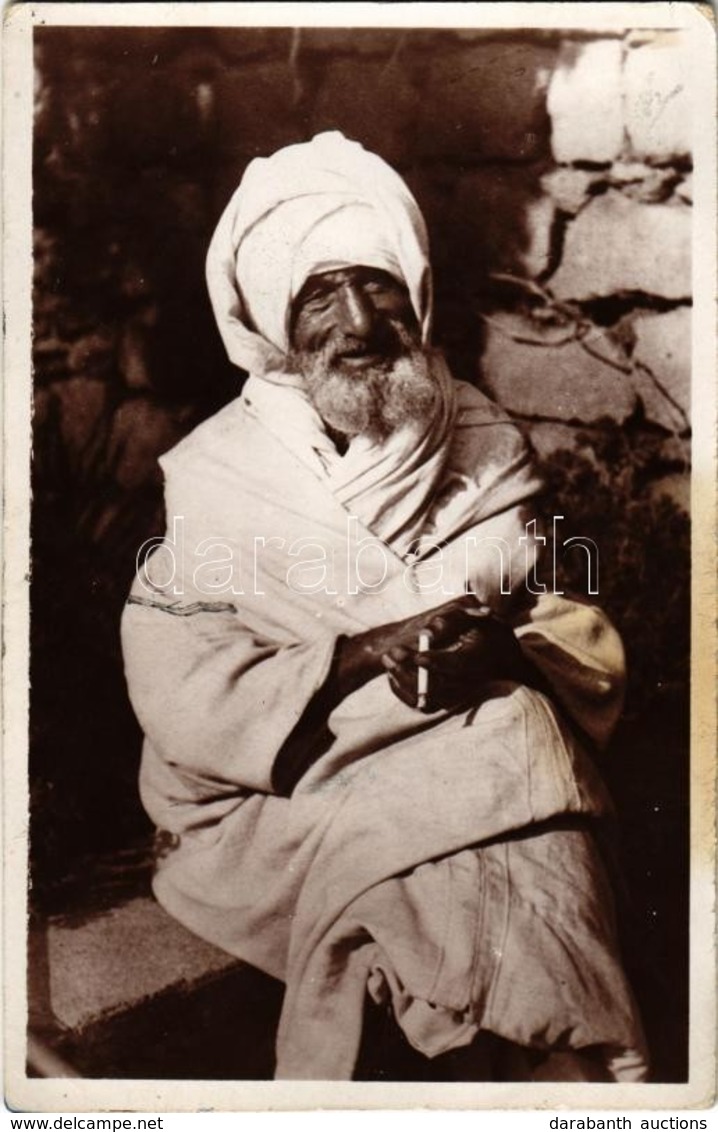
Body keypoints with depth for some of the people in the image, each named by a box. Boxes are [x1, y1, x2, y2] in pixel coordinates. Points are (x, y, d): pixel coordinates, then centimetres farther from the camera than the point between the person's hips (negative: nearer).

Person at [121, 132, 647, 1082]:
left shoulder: (485, 445, 7)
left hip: (491, 768, 3)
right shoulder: (214, 475, -1)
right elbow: (176, 688, -10)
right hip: (284, 801, -2)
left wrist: (500, 643, -17)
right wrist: (367, 654, -21)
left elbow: (575, 637, 7)